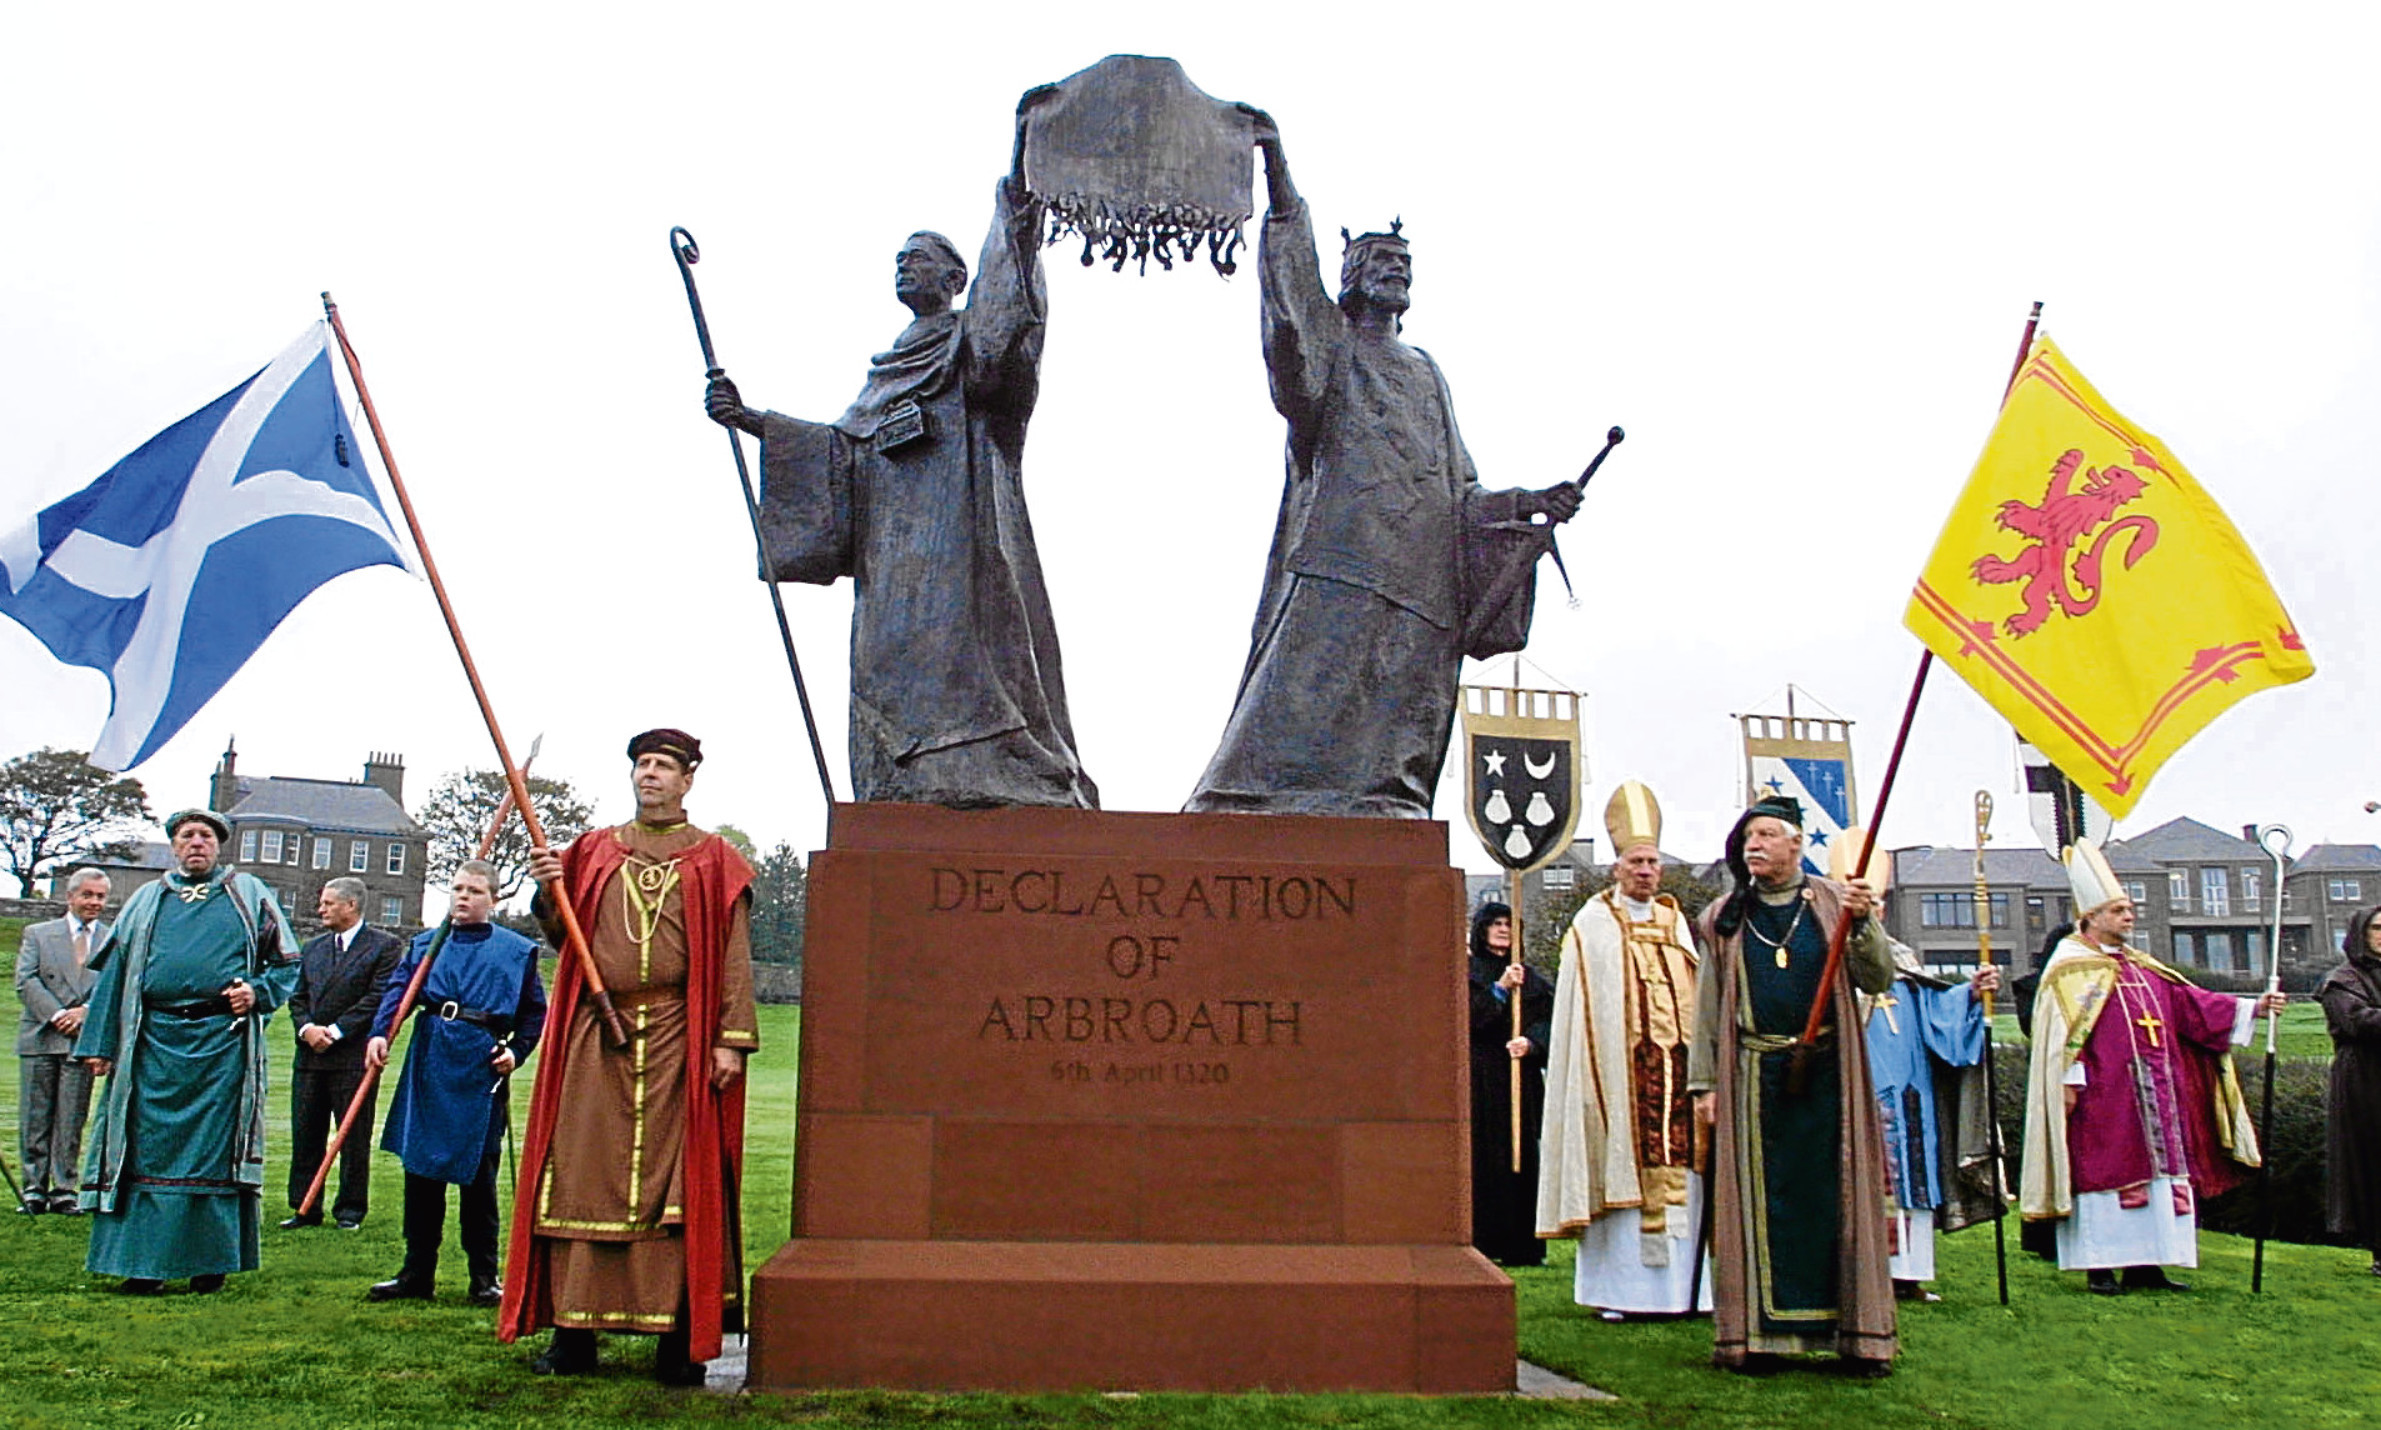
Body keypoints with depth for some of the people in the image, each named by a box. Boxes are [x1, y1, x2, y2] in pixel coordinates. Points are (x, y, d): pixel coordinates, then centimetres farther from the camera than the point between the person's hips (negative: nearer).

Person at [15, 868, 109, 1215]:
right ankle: (34, 1189, 8)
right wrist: (56, 1015, -12)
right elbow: (26, 981, 0)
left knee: (71, 1120, 1)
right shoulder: (37, 934, 11)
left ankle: (64, 1190, 6)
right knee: (34, 1118, 2)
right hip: (40, 1039, 0)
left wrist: (86, 1011, -14)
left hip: (85, 1040, 0)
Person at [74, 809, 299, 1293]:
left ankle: (211, 1260, 8)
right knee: (151, 1150, 1)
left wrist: (258, 992, -8)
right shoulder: (146, 900, 16)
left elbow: (287, 963, 11)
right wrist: (100, 1044, 6)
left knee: (215, 1149, 0)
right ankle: (144, 1262, 6)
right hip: (155, 1044, 2)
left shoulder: (250, 895, 11)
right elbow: (113, 972, 13)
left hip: (223, 1044, -2)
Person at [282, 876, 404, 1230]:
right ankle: (304, 1209, 16)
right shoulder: (314, 948, 18)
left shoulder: (385, 945, -3)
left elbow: (378, 998, -11)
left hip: (353, 1058, -6)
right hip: (310, 1055, 6)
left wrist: (335, 1031, -15)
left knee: (354, 1138, 1)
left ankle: (350, 1210, 9)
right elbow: (298, 997, 16)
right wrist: (307, 1028, -4)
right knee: (305, 1137, 8)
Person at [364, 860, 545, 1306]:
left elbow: (535, 1012, 8)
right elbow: (399, 990, -1)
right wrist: (380, 1032, -18)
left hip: (481, 1070, -3)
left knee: (477, 1175, 1)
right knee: (420, 1169, 6)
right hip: (428, 1068, 3)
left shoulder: (517, 951, 7)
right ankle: (416, 1273, 16)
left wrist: (516, 1051, -8)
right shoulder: (426, 945, 13)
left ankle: (484, 1277, 9)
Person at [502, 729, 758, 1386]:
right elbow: (562, 939, 15)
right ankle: (573, 1332, 9)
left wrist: (731, 1039, -8)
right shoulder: (592, 851, 16)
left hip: (678, 1042, -3)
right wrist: (549, 893, -5)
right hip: (596, 1039, 3)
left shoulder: (714, 860, 7)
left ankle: (681, 1338, 1)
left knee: (677, 1181, -3)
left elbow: (734, 957, 1)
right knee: (582, 1178, 2)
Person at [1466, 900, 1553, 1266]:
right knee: (1484, 1162, -7)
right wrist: (1499, 988, -15)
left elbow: (1549, 1019, 5)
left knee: (1522, 1159, 2)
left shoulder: (1531, 978, 17)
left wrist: (1531, 1042, -14)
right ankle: (1482, 1244, -6)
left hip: (1522, 1081, 4)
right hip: (1480, 1079, -4)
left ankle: (1522, 1245, 5)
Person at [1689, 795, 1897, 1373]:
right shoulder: (1725, 919, 9)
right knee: (1759, 1200, 2)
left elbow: (1878, 981, -1)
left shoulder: (1834, 903, 6)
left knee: (1834, 1194, 1)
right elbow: (1707, 1005, 8)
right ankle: (1758, 1330, 9)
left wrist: (1861, 925, -17)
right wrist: (1704, 1082, 2)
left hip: (1826, 1075, -1)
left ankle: (1855, 1330, 8)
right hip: (1754, 1078, 1)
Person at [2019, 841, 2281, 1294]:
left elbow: (2190, 1003, 12)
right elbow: (2064, 1032, -10)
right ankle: (2099, 1268, -4)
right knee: (2104, 1170, -8)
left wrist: (2251, 1008, 3)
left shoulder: (2142, 968, 19)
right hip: (2102, 1096, -8)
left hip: (2152, 1095, 8)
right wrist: (2069, 1080, -19)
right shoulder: (2071, 969, -3)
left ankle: (2143, 1263, 10)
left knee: (2156, 1170, 6)